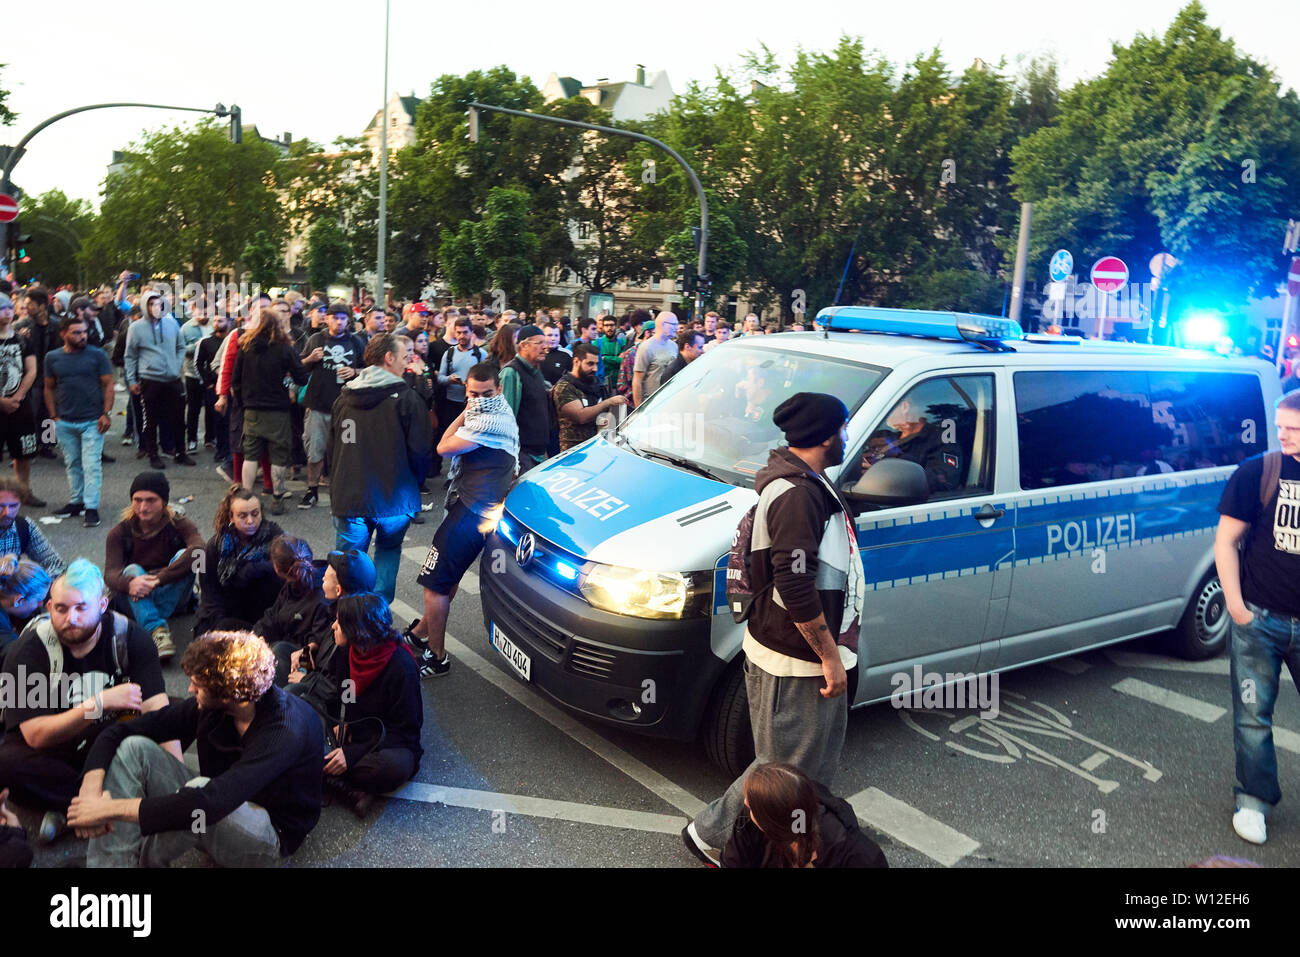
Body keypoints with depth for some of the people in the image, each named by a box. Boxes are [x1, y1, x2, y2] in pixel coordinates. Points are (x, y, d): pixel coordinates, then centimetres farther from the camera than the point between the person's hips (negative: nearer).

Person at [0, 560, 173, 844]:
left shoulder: (129, 637, -12)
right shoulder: (28, 650, -15)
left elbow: (157, 711, -21)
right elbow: (36, 736, -22)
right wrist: (100, 703, -35)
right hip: (48, 753, -1)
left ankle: (69, 809, -17)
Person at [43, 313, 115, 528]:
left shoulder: (97, 355, -2)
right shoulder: (53, 358, 5)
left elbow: (108, 385, -2)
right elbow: (49, 388, 12)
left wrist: (106, 413, -9)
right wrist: (54, 415, 5)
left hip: (92, 421, -3)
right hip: (64, 423, 3)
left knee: (91, 465, -5)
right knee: (72, 464, 13)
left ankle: (91, 507, -2)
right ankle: (75, 502, 24)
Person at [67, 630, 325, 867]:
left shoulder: (287, 729, -32)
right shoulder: (209, 707, -10)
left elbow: (209, 803, -42)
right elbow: (119, 732, -5)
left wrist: (112, 808, -35)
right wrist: (91, 788, -23)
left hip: (271, 836, -7)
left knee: (201, 786, -37)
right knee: (134, 746, -10)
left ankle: (140, 860, -8)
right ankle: (110, 862, -18)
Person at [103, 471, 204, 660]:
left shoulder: (178, 524, -6)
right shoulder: (120, 532, -2)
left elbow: (199, 551, -29)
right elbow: (110, 573, -18)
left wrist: (158, 579, -38)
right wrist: (130, 583, -43)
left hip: (169, 596, 0)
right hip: (131, 600, 1)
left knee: (184, 556, -25)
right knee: (132, 569, -29)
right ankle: (157, 630, -51)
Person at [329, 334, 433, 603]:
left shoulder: (344, 398, 8)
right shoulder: (405, 398, -10)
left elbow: (332, 448, 17)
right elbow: (421, 450, -10)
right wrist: (415, 483, 8)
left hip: (349, 497, 3)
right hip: (394, 498, -3)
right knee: (388, 551, 18)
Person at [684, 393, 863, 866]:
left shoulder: (804, 482, 9)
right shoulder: (797, 495, -25)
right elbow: (795, 588, -28)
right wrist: (830, 656, -21)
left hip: (810, 654, 10)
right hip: (795, 664, -10)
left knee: (819, 756, 23)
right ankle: (712, 835, 19)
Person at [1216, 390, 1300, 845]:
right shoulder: (1257, 473, -6)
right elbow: (1226, 539, -3)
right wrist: (1235, 604, -8)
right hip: (1260, 620, -2)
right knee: (1253, 716, 8)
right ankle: (1255, 799, 24)